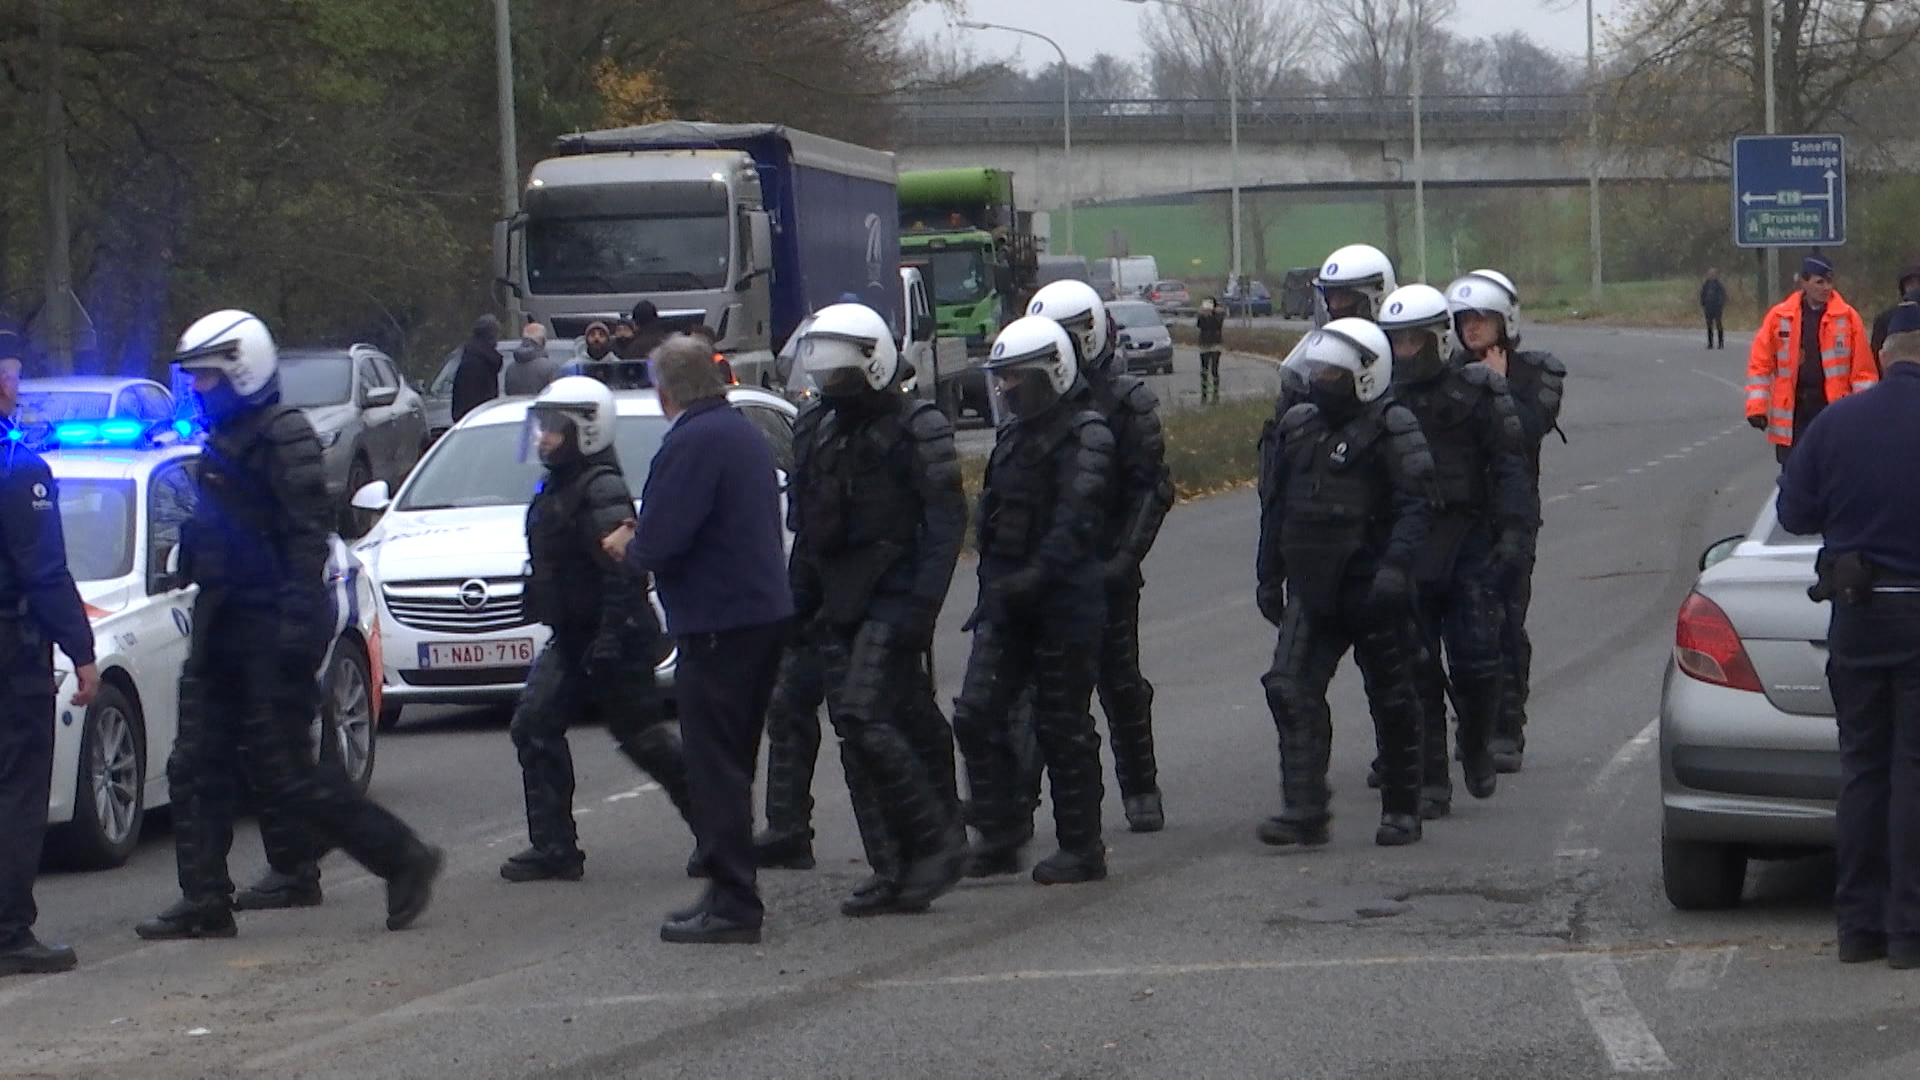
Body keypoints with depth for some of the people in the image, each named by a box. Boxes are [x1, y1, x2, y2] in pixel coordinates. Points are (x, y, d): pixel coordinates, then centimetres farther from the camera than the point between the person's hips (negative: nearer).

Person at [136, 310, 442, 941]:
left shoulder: (281, 438, -13)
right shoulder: (221, 443, 16)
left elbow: (306, 535, -20)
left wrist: (297, 623, -26)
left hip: (269, 631, -10)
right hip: (225, 630, 10)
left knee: (283, 773, -8)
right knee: (197, 767, 6)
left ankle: (403, 859, 2)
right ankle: (205, 904, 9)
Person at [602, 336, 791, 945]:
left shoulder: (690, 444, -16)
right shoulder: (746, 434, 15)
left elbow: (661, 541, -23)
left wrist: (627, 548, 1)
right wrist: (642, 545, 18)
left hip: (717, 623, -10)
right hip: (766, 613, 10)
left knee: (715, 770, -6)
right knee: (732, 767, 17)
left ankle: (732, 905, -7)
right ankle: (733, 898, 22)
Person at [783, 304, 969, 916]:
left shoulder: (917, 430, -7)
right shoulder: (817, 431, 14)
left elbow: (947, 522, -11)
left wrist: (922, 605, -18)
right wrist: (800, 601, 16)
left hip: (892, 600, -7)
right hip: (839, 603, 7)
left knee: (867, 721, -19)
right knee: (857, 734, 4)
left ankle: (937, 841, -7)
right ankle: (893, 872, 8)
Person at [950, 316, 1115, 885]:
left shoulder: (1084, 435, -10)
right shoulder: (1014, 434, 17)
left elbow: (1074, 523, -22)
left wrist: (1035, 576, -33)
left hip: (1063, 602, -8)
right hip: (1008, 601, 8)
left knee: (1063, 727, -2)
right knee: (977, 716, 0)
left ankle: (1081, 848, 8)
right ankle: (999, 836, 8)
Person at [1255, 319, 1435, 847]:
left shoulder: (1391, 428, -9)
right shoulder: (1298, 426, 12)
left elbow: (1416, 504, -15)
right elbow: (1276, 505, 20)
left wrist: (1395, 566, -27)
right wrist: (1269, 575, 20)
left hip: (1371, 588, -6)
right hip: (1312, 586, 6)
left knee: (1392, 699, 6)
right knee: (1292, 689, -9)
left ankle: (1402, 809, 18)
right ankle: (1304, 809, -11)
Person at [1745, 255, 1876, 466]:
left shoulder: (1847, 317, 0)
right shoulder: (1780, 317, 2)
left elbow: (1863, 369, 1)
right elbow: (1760, 364, 5)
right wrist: (1757, 407, -2)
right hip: (1792, 413, 1)